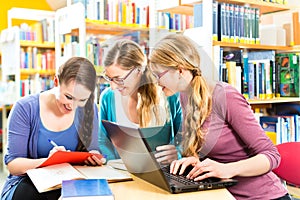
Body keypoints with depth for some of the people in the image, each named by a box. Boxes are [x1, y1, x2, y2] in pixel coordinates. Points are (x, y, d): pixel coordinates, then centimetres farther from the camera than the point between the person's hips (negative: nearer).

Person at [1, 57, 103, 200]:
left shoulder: (89, 109, 0)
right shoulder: (25, 108, -10)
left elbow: (92, 149, 8)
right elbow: (12, 164, -12)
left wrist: (94, 157, -17)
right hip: (28, 183, -2)